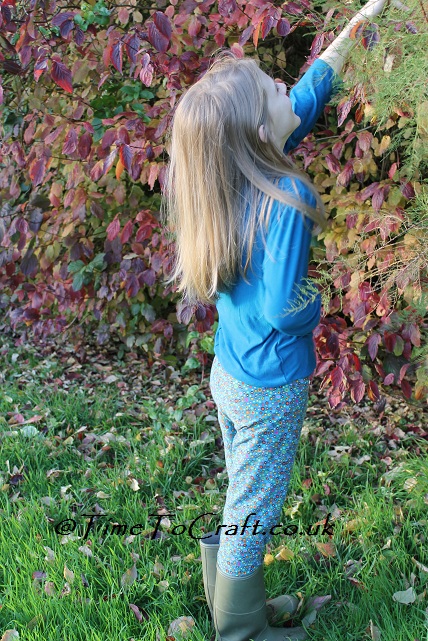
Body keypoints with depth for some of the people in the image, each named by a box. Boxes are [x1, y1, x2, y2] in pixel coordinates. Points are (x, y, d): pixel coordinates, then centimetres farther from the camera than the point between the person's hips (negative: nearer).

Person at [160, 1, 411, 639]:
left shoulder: (235, 176, -1)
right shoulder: (286, 199, -25)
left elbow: (308, 96, 9)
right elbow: (281, 309, -25)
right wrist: (317, 306, -3)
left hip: (229, 374, 8)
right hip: (270, 389, -8)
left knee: (245, 501, 23)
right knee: (254, 511, 9)